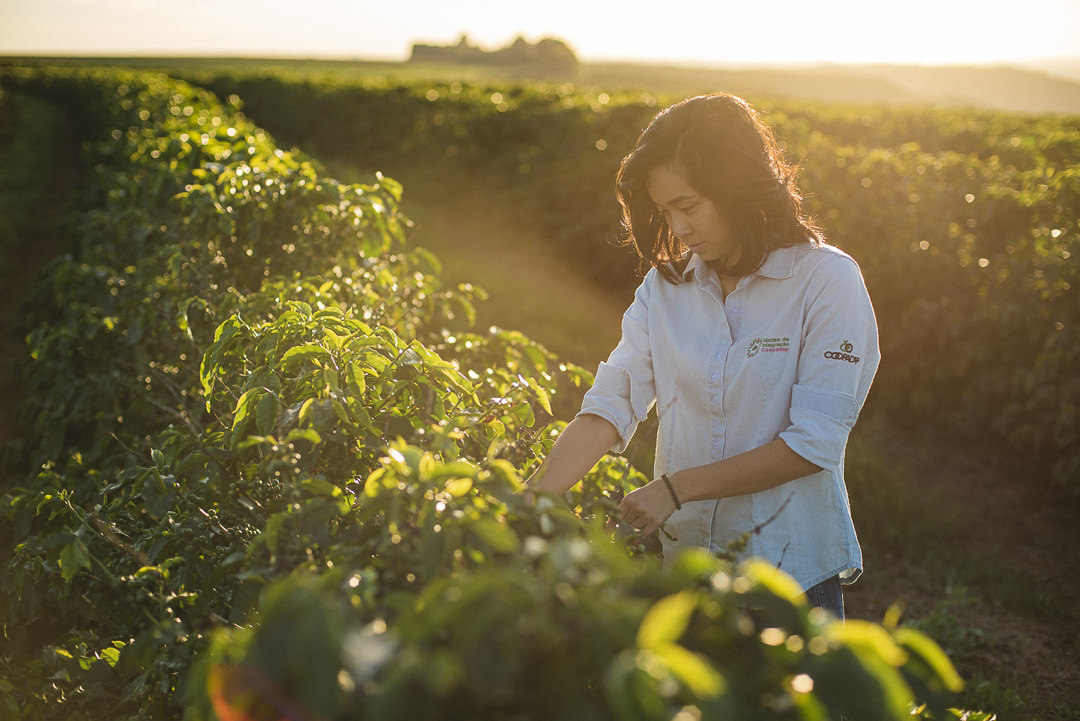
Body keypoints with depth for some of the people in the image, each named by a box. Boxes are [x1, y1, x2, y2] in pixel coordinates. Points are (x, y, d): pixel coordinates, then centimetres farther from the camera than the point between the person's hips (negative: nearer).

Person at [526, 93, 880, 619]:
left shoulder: (827, 279, -12)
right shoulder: (665, 286, 2)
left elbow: (814, 443, -17)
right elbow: (610, 407, -6)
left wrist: (675, 487, -18)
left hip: (793, 566, -3)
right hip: (684, 563, 4)